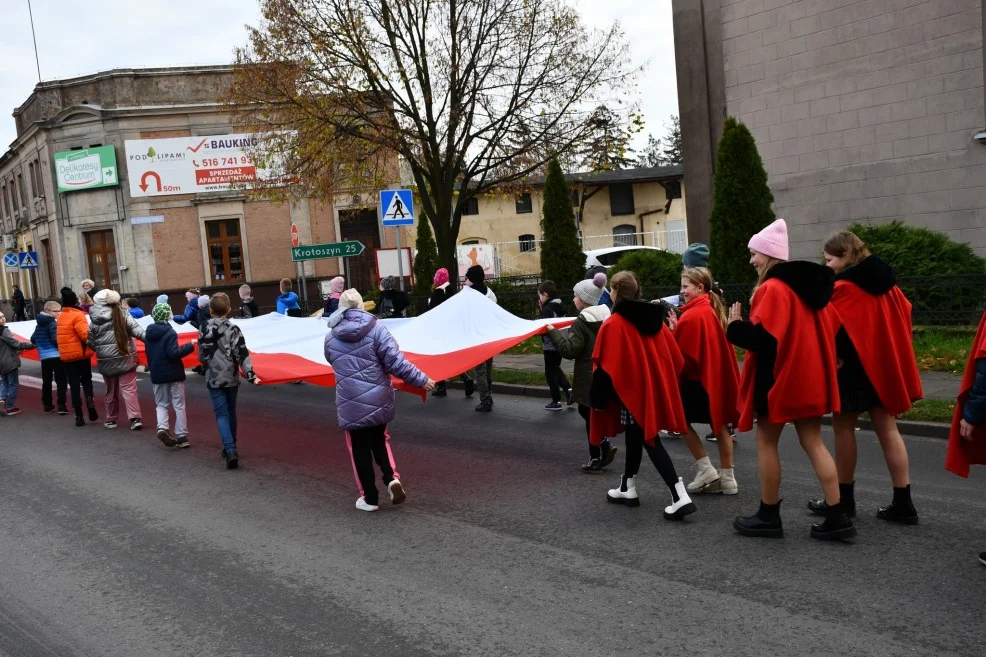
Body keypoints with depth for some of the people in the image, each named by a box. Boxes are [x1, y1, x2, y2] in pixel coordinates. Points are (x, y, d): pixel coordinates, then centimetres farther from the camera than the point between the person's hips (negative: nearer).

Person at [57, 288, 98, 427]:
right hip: (81, 354, -5)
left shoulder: (60, 317, 11)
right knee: (86, 380, 15)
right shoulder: (77, 315, -13)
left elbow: (64, 336, 15)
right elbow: (85, 334, -21)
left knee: (74, 385, 6)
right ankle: (90, 402, -7)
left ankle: (79, 416, 3)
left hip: (67, 355, 5)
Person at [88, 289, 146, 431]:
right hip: (125, 357, -2)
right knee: (128, 389, -3)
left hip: (106, 360, 2)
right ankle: (135, 418, -13)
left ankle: (111, 419, 25)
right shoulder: (122, 314, -5)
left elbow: (91, 342, 7)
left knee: (111, 390, 16)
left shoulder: (94, 320, 2)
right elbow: (136, 329, -14)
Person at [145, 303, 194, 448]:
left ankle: (162, 427, -9)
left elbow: (150, 353, 13)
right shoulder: (169, 333, -16)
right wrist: (190, 346, -18)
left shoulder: (149, 332, 6)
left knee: (161, 404, 15)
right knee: (179, 405, 4)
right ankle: (182, 436, 4)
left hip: (157, 374, 5)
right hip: (174, 374, -5)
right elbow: (173, 353, -23)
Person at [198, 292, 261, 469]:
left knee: (222, 414, -2)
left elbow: (202, 355, 6)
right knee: (230, 412, 17)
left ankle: (230, 450, -20)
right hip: (231, 378, 0)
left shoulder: (205, 330, -2)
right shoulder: (233, 329, -8)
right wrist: (250, 375, -18)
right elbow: (242, 354, -16)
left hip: (214, 379, 0)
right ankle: (231, 447, 28)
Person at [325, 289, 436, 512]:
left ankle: (369, 498, 16)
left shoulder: (330, 337, 0)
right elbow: (396, 362, -14)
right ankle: (392, 478, 2)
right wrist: (421, 379, -6)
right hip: (379, 399, 0)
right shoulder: (376, 329, -9)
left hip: (350, 403, 0)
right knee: (379, 441, 22)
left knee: (360, 449, 12)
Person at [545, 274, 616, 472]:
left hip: (589, 378, -8)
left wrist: (553, 332, -11)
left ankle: (596, 460, 8)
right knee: (588, 411, 21)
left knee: (589, 416, 2)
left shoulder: (581, 322, -17)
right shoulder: (606, 317, 7)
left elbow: (569, 350, -20)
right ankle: (605, 446, 11)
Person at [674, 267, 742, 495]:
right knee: (719, 424, 10)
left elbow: (683, 353, -17)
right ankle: (727, 478, 14)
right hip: (718, 377, 8)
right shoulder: (714, 310, 9)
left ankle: (705, 469, 2)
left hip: (698, 378, -8)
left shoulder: (692, 315, -18)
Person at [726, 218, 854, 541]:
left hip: (778, 379, -8)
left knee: (766, 442, 5)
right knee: (813, 443, 9)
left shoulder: (772, 289, -17)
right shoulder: (808, 285, 11)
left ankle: (768, 516, 13)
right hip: (807, 378, 8)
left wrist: (735, 326, -9)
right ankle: (838, 517, 7)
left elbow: (762, 337, -25)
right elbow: (827, 330, 17)